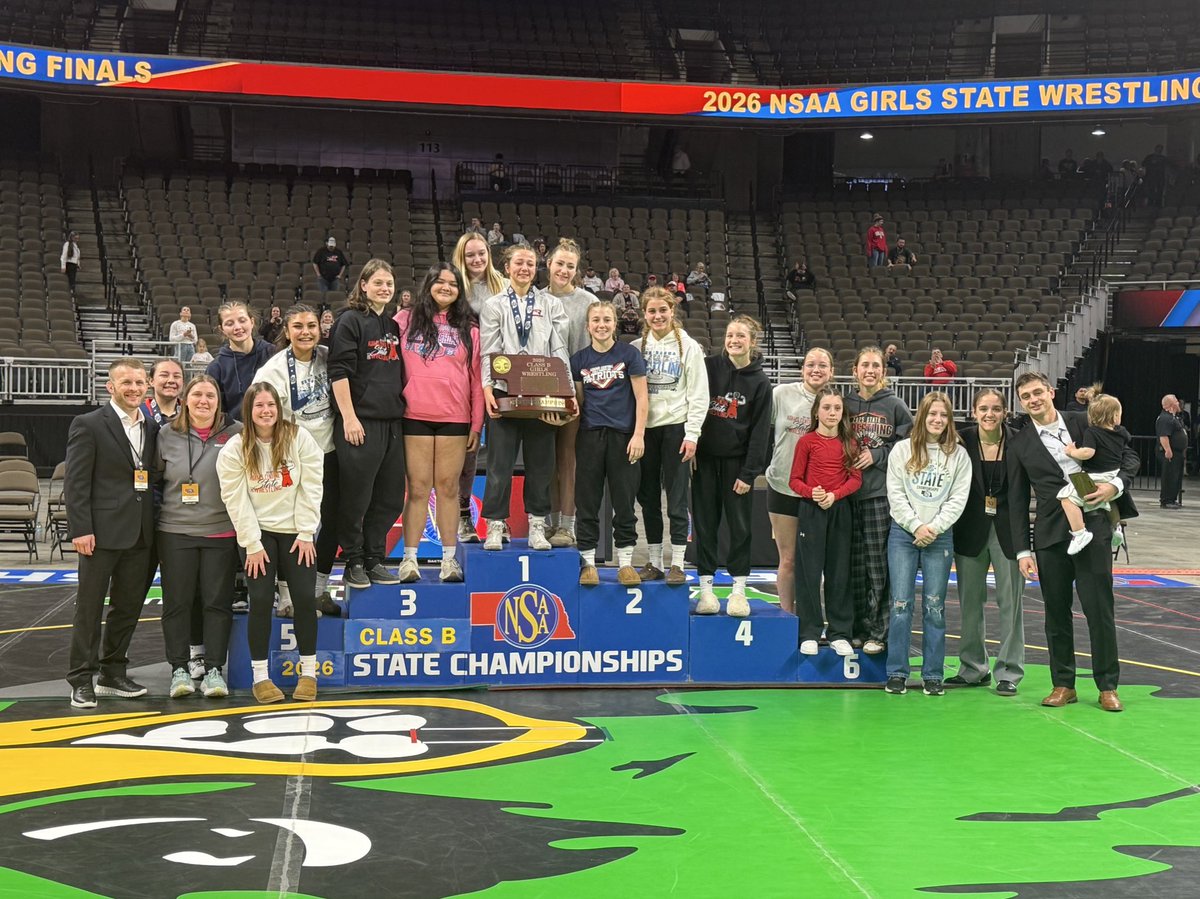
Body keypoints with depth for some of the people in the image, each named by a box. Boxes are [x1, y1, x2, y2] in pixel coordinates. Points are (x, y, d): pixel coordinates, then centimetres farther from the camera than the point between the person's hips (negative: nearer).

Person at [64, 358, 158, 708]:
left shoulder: (152, 428, 12)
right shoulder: (88, 425, -6)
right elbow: (76, 482, -9)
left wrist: (153, 527, 7)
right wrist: (80, 529, -15)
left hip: (139, 534, 6)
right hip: (102, 533, -6)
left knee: (128, 607, 12)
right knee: (89, 609, 2)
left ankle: (112, 674, 25)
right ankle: (81, 681, 9)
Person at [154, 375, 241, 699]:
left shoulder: (236, 433, -1)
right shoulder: (167, 435, 4)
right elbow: (154, 477, 14)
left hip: (221, 533, -1)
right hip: (175, 533, 1)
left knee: (217, 602, 3)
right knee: (177, 602, 4)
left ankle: (213, 669, 10)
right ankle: (179, 669, 12)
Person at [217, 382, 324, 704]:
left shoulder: (299, 438, -5)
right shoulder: (234, 449, -5)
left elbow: (310, 488, -5)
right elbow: (236, 499, -7)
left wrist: (305, 534, -8)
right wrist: (253, 545, -10)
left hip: (295, 532, 1)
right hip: (258, 533, 0)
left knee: (305, 598, -5)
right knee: (261, 600, -8)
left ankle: (308, 673, 10)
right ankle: (260, 676, 3)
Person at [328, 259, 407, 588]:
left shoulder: (394, 324, 16)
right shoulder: (350, 320, -4)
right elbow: (339, 372, -10)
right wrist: (349, 418, -16)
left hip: (391, 421, 7)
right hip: (360, 422, -7)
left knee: (390, 496, 8)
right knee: (356, 496, -2)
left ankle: (375, 560, 19)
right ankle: (353, 563, 9)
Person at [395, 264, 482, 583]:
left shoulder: (468, 328, 12)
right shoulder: (405, 321, 9)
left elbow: (476, 378, 9)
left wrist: (476, 425, 4)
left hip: (455, 419, 1)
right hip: (415, 416, -1)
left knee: (449, 487, 2)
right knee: (418, 488, -2)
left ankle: (449, 558, 8)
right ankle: (409, 558, 3)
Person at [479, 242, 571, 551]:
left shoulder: (551, 305, 11)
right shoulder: (494, 305, 8)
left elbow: (560, 350, 5)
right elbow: (488, 352, 1)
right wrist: (487, 388, -13)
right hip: (504, 394, -1)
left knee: (541, 463, 4)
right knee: (500, 463, -1)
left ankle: (537, 527, 12)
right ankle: (495, 528, 5)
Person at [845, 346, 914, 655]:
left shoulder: (895, 406, 2)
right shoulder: (846, 404, 10)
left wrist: (878, 456, -8)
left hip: (882, 493, -3)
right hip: (849, 492, 3)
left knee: (878, 564, -4)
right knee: (854, 565, 6)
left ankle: (878, 632, 3)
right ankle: (858, 629, 15)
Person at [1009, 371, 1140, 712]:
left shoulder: (1083, 423, 4)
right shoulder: (1020, 444, 6)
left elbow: (1130, 457, 8)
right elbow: (1018, 501, 7)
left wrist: (1116, 485, -12)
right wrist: (1022, 549, 2)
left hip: (1092, 529, -1)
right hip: (1050, 535, 1)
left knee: (1099, 608, 0)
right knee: (1056, 612, 6)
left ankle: (1108, 686, 11)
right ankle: (1063, 684, 18)